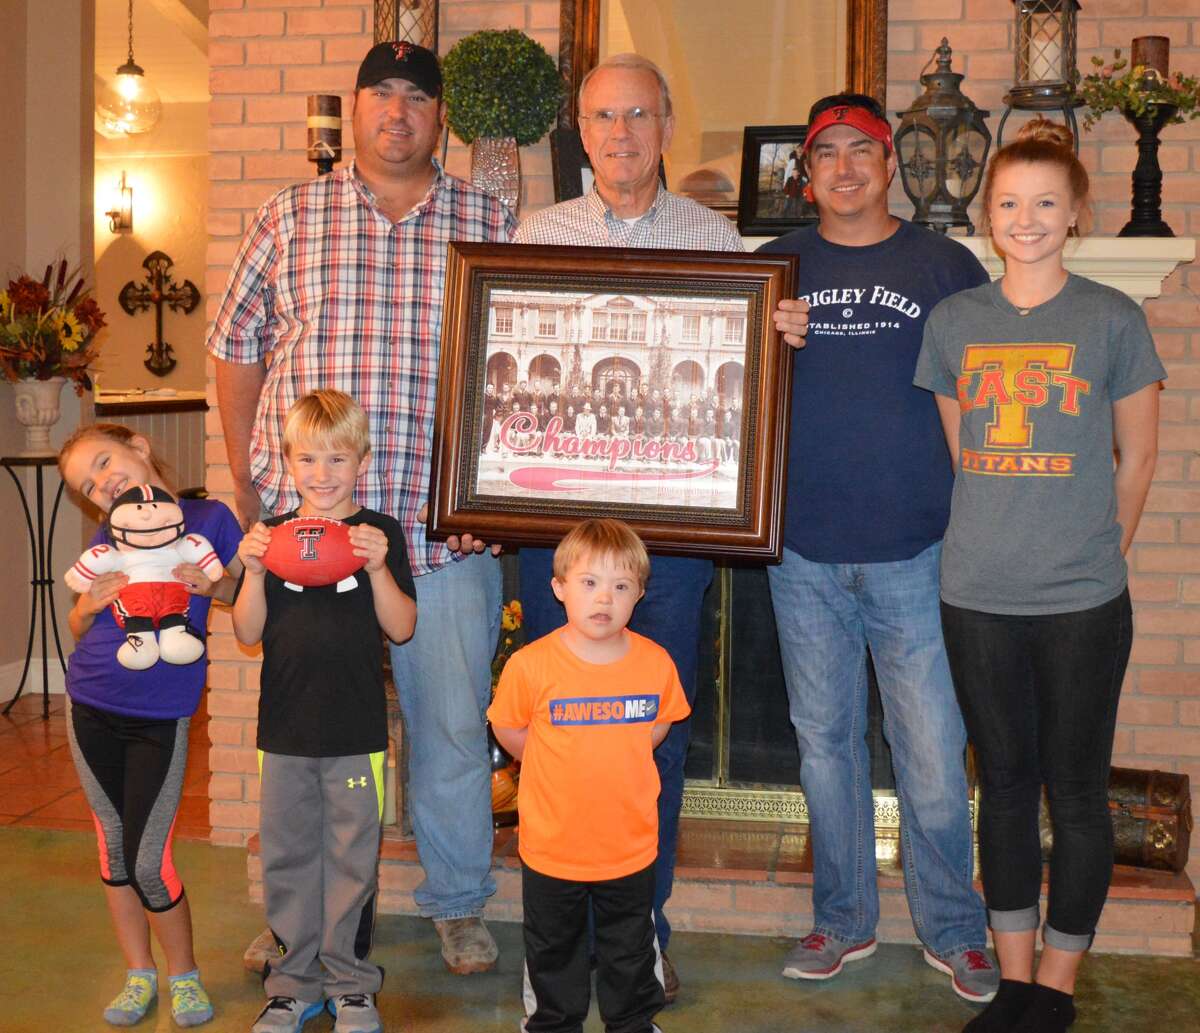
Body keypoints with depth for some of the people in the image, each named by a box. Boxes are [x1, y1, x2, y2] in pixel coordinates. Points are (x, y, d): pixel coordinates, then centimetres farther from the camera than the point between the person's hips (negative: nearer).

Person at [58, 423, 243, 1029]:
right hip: (91, 710, 4)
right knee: (114, 847, 11)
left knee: (149, 865, -3)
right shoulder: (108, 541, 3)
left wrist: (212, 585, -16)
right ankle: (139, 974, 28)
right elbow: (78, 630, 12)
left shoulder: (208, 519, -6)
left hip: (161, 719, -3)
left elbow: (245, 588, 4)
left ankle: (184, 973, 20)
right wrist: (90, 604, -9)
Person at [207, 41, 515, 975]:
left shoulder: (494, 226, 6)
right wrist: (246, 483, 5)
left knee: (454, 725, 7)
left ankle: (459, 905, 27)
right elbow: (237, 350, 12)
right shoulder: (288, 220, 8)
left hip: (447, 529, 0)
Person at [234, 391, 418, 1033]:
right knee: (286, 857, 12)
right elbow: (249, 634, 2)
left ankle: (350, 981, 23)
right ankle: (293, 981, 26)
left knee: (352, 856, 7)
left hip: (357, 728, -2)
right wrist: (254, 572, -13)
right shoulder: (270, 535, 4)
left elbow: (402, 628, -5)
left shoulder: (378, 533, -1)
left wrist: (378, 568, -19)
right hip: (285, 726, 2)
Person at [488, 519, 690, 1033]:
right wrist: (560, 770, 0)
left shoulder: (655, 663, -11)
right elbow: (507, 727, -2)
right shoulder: (530, 664, -18)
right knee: (553, 954, 20)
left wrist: (613, 764, 3)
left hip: (631, 848, 2)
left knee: (632, 953, 21)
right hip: (551, 848, -1)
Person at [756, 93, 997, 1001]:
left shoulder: (948, 268, 4)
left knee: (932, 753, 3)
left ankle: (953, 928, 22)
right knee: (825, 742, 12)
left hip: (915, 552, -2)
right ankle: (844, 919, 28)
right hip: (805, 553, 2)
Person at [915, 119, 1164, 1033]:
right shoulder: (955, 322, 5)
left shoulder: (1113, 320, -2)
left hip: (1081, 604, -2)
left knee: (1076, 791, 5)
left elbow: (1137, 458, 4)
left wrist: (1092, 552, 5)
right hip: (977, 597, 3)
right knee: (1004, 783, 12)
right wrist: (995, 543, 7)